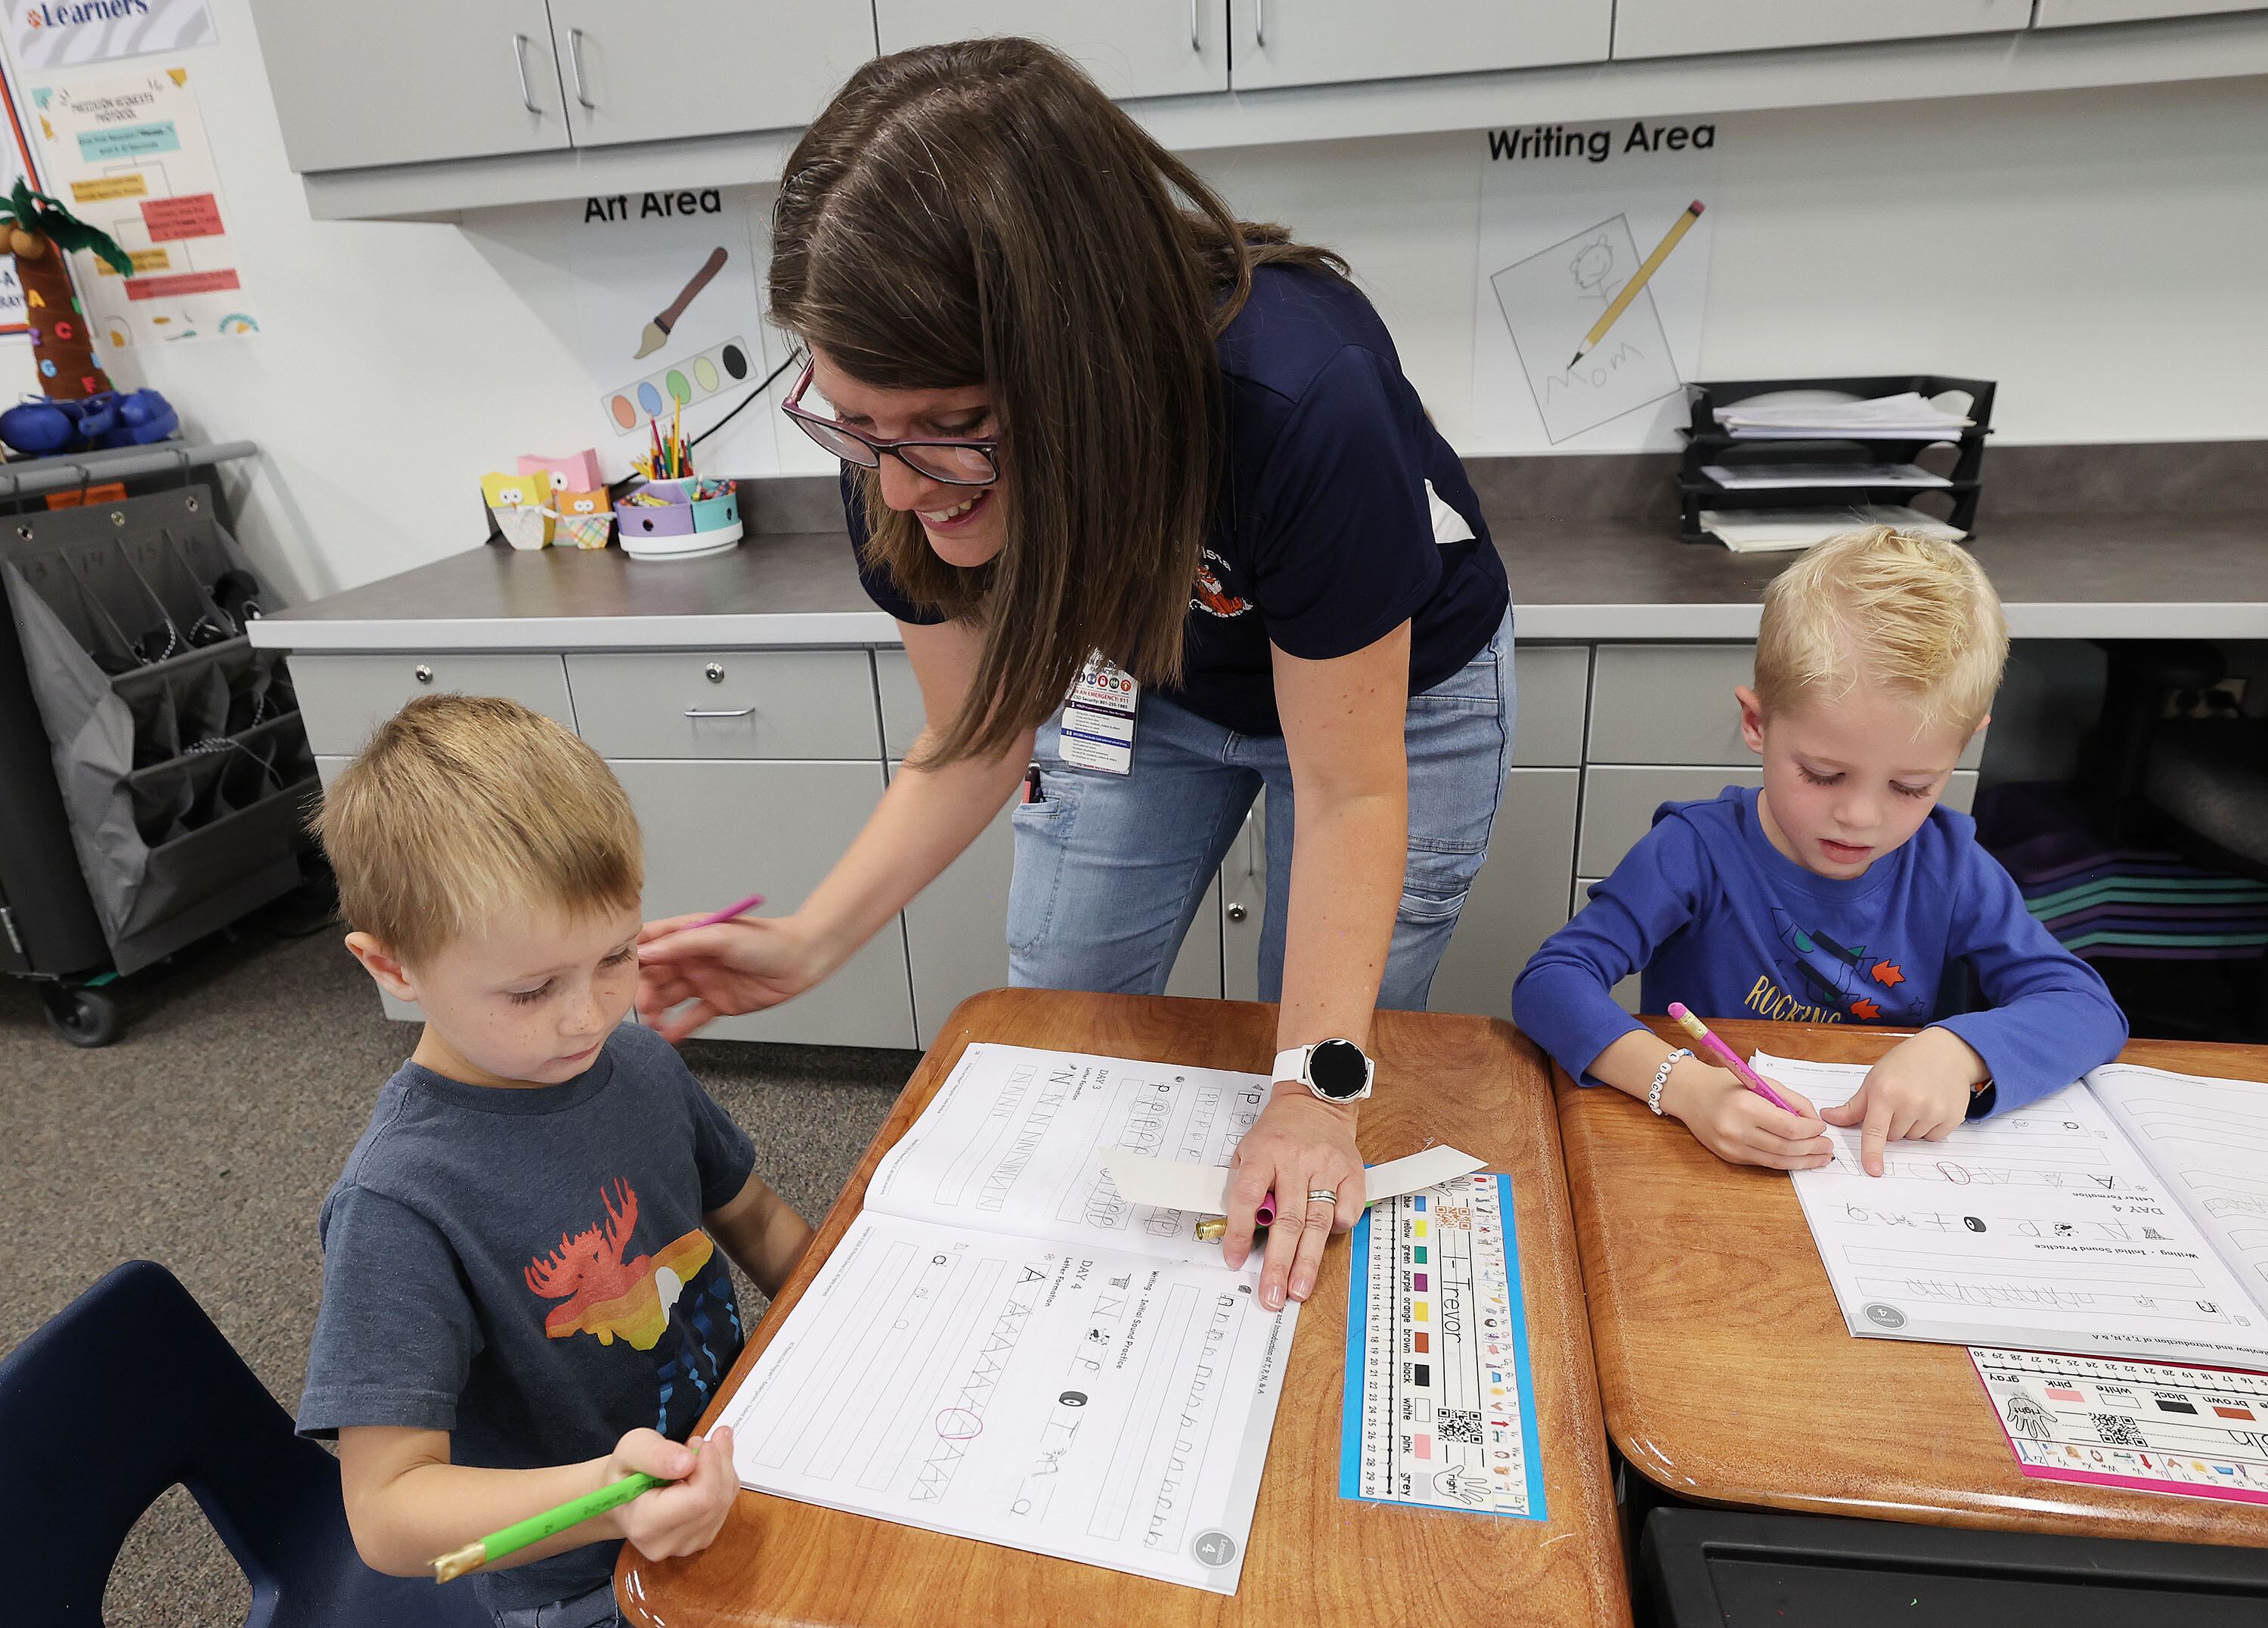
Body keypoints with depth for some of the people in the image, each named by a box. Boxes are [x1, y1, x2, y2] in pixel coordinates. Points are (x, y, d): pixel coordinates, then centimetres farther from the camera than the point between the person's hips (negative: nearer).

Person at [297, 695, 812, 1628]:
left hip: (735, 1463, 5)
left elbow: (753, 1220, 9)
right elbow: (386, 1511, -23)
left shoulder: (639, 1064, -6)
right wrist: (599, 1494, -38)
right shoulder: (401, 1202, -24)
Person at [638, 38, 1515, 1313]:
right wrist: (808, 945, -23)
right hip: (1141, 675, 4)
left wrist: (1320, 1091, -32)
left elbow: (1349, 790, -29)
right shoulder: (910, 470, -25)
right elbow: (976, 742, -12)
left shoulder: (1302, 406, -41)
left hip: (1390, 690, -3)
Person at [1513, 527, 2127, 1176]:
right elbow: (1548, 982, -23)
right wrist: (1683, 1084, -39)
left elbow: (2092, 1009, -3)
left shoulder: (1949, 867, -3)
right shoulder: (1699, 850, -15)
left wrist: (1960, 1050, -24)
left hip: (1898, 1185, 3)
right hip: (1713, 1174, -3)